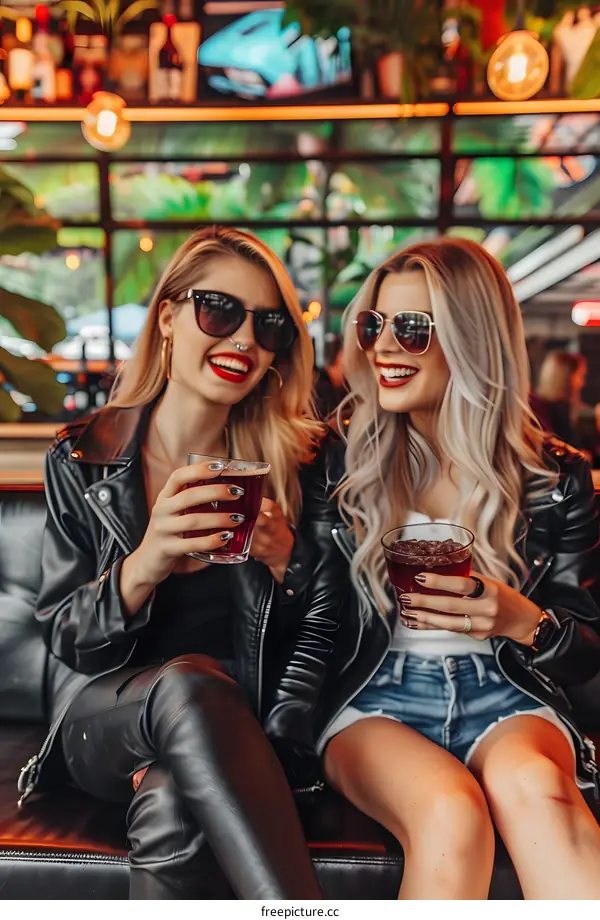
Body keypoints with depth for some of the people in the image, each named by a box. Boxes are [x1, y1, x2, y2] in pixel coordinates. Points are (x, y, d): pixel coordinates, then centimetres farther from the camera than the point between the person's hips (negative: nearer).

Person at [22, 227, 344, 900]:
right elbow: (65, 640, -3)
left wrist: (269, 744, -14)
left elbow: (321, 627, 3)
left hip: (239, 728, 0)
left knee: (169, 807, -35)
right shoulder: (82, 461, -1)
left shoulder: (292, 465, 2)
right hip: (106, 723, 1)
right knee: (189, 682, -35)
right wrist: (144, 565, -24)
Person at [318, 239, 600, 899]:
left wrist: (524, 622, -12)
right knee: (450, 812, -32)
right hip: (373, 696, 0)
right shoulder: (340, 463, 4)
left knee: (533, 784, -33)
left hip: (505, 696, 1)